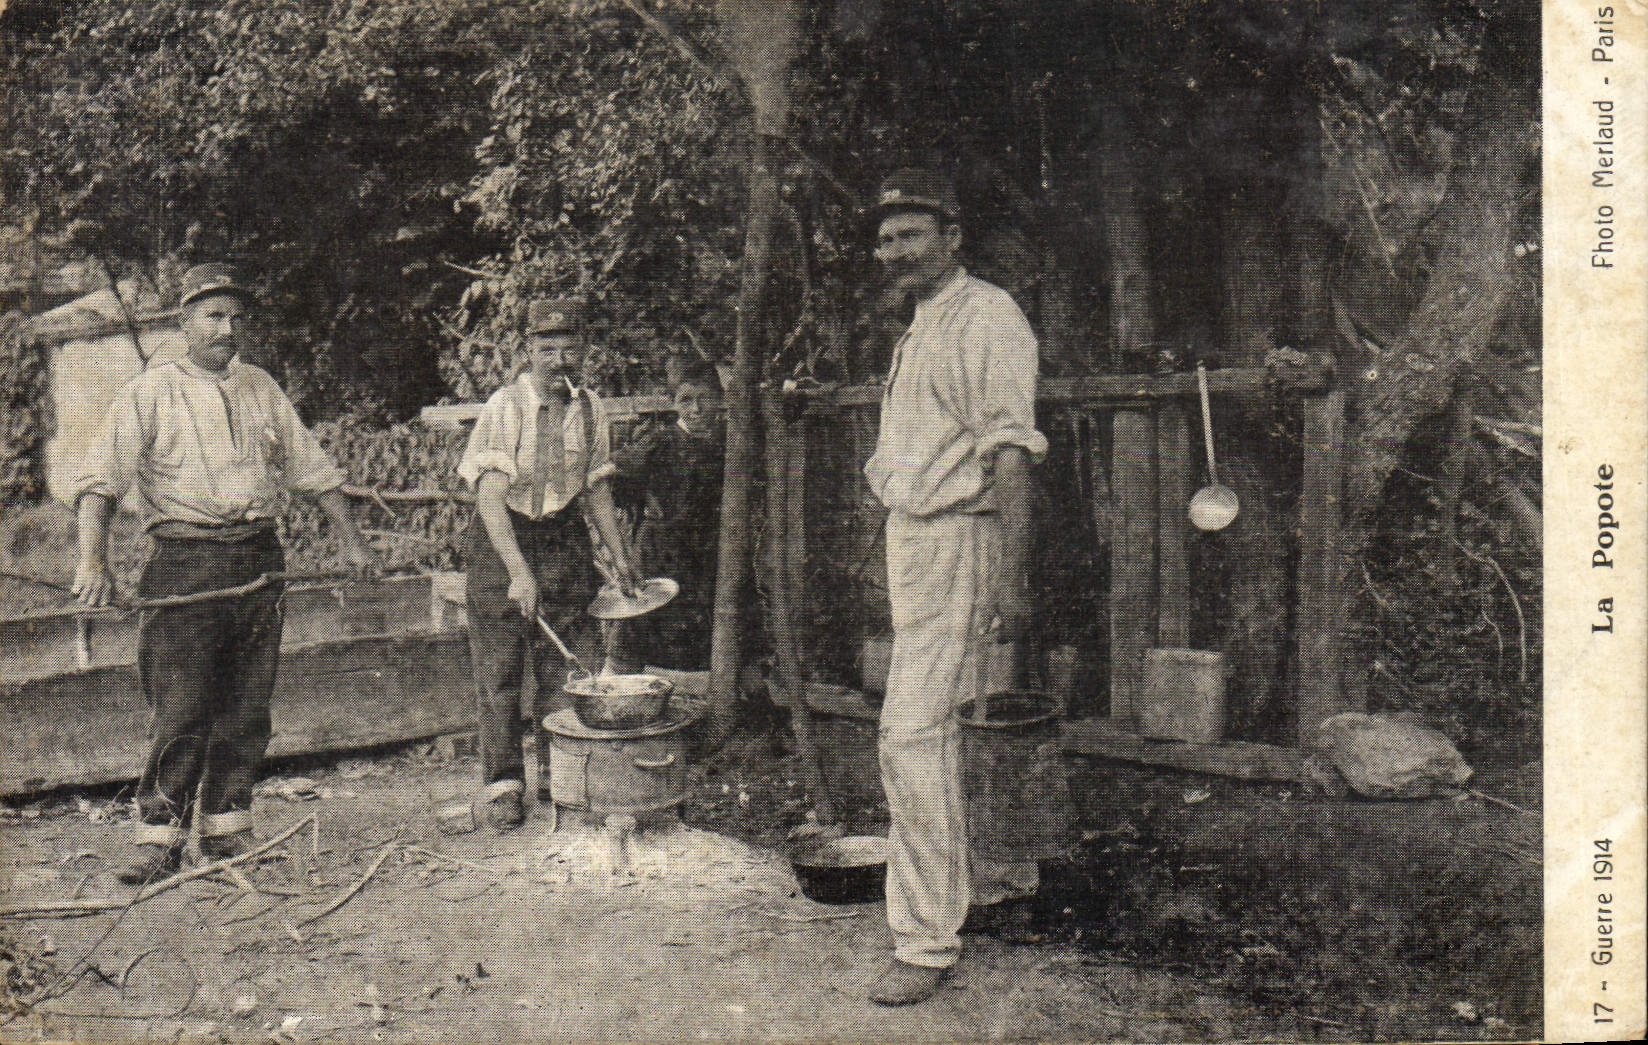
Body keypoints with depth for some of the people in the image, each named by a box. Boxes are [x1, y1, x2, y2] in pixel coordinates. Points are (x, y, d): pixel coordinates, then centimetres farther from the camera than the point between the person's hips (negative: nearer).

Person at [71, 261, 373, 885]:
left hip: (259, 563, 4)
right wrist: (93, 559, -22)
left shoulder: (261, 390, 15)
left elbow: (313, 469, 21)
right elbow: (101, 482, -8)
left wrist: (349, 542, 17)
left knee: (246, 710, 7)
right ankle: (159, 839, 2)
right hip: (184, 564, -4)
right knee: (182, 711, -8)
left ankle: (226, 833, 17)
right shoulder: (148, 394, 1)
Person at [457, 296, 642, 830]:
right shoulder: (505, 406, -14)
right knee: (500, 672, 0)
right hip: (501, 541, -4)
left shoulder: (588, 407, 1)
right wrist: (519, 573, -29)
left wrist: (621, 557, 14)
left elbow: (597, 489, 13)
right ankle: (502, 785, 10)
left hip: (564, 541, 4)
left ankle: (559, 776, 19)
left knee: (562, 670, 6)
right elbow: (491, 498, -21)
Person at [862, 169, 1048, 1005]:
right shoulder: (920, 328, 19)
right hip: (910, 539, 10)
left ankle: (928, 935, -5)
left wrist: (1012, 579, -23)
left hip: (958, 540, -10)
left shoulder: (985, 318, -11)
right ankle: (985, 871, 32)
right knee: (929, 726, 16)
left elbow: (1010, 458, -18)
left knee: (912, 732, -12)